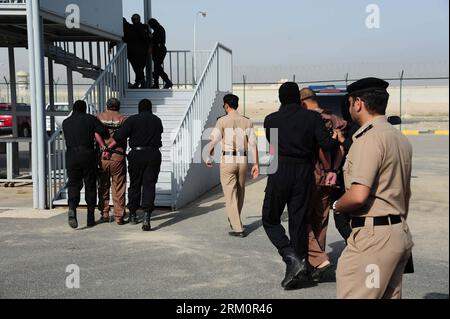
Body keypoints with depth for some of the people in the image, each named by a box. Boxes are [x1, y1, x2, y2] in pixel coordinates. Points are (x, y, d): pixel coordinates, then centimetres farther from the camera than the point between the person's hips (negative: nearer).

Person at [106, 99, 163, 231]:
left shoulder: (133, 120, -1)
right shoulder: (157, 120, 8)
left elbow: (119, 137, -7)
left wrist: (107, 148, 2)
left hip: (137, 154, -1)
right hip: (154, 154, 1)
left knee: (135, 184, 13)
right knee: (149, 184, -2)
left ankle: (133, 215, 25)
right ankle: (146, 216, -16)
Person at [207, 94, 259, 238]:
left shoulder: (222, 121, -4)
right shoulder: (247, 122, 5)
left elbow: (213, 141, -7)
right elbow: (253, 144, -1)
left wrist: (209, 158, 9)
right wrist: (256, 164, 2)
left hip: (228, 161, -4)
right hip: (243, 161, 4)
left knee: (230, 195, 1)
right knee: (240, 192, 19)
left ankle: (238, 228, -1)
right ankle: (234, 220, 37)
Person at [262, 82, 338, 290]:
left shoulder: (271, 120, 3)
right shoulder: (312, 117, 0)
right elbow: (327, 145, -8)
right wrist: (338, 140, 12)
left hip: (280, 172, -2)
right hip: (304, 173, 2)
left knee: (270, 219, 11)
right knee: (299, 222, 10)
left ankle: (291, 258, -7)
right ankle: (301, 269, 15)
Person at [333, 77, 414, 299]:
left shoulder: (369, 137, -15)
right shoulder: (401, 138, 14)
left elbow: (358, 196, -24)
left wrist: (336, 206, -4)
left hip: (373, 234, -10)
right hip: (400, 233, 10)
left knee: (352, 293, -5)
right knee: (390, 294, 16)